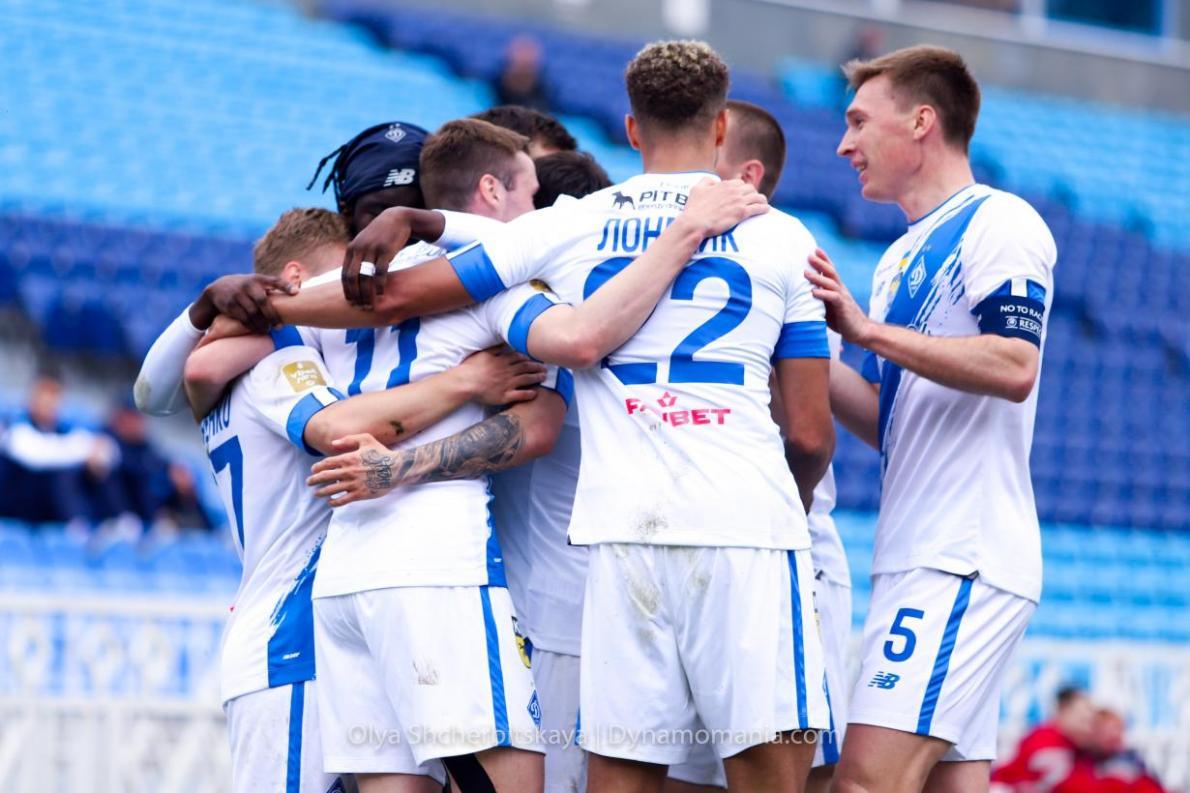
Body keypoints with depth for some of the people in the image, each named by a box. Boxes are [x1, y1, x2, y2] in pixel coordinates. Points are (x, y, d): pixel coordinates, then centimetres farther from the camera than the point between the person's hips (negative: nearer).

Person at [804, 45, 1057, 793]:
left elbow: (1014, 367, -19)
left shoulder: (999, 223, -5)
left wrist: (868, 330, -19)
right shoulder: (903, 257, 23)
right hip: (919, 558, 10)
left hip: (963, 557, -10)